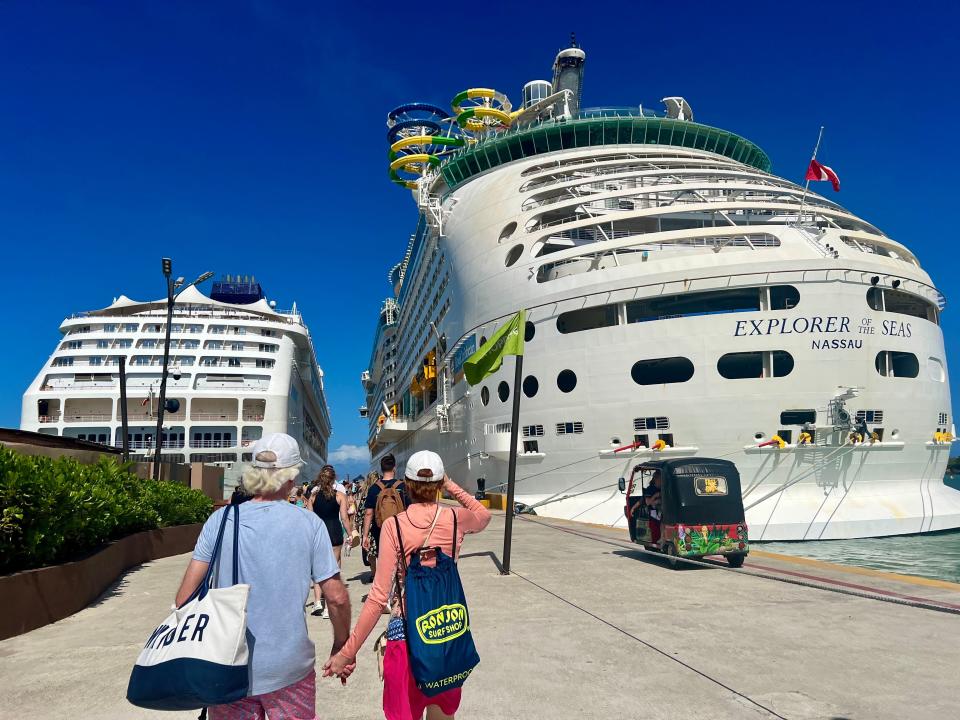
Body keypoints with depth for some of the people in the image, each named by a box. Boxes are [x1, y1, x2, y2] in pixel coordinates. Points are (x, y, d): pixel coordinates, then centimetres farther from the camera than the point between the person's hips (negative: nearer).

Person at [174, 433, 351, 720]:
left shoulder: (219, 520, -5)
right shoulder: (309, 524, -9)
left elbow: (186, 594, -5)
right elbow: (337, 597, -8)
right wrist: (341, 648, 7)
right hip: (289, 669, -1)